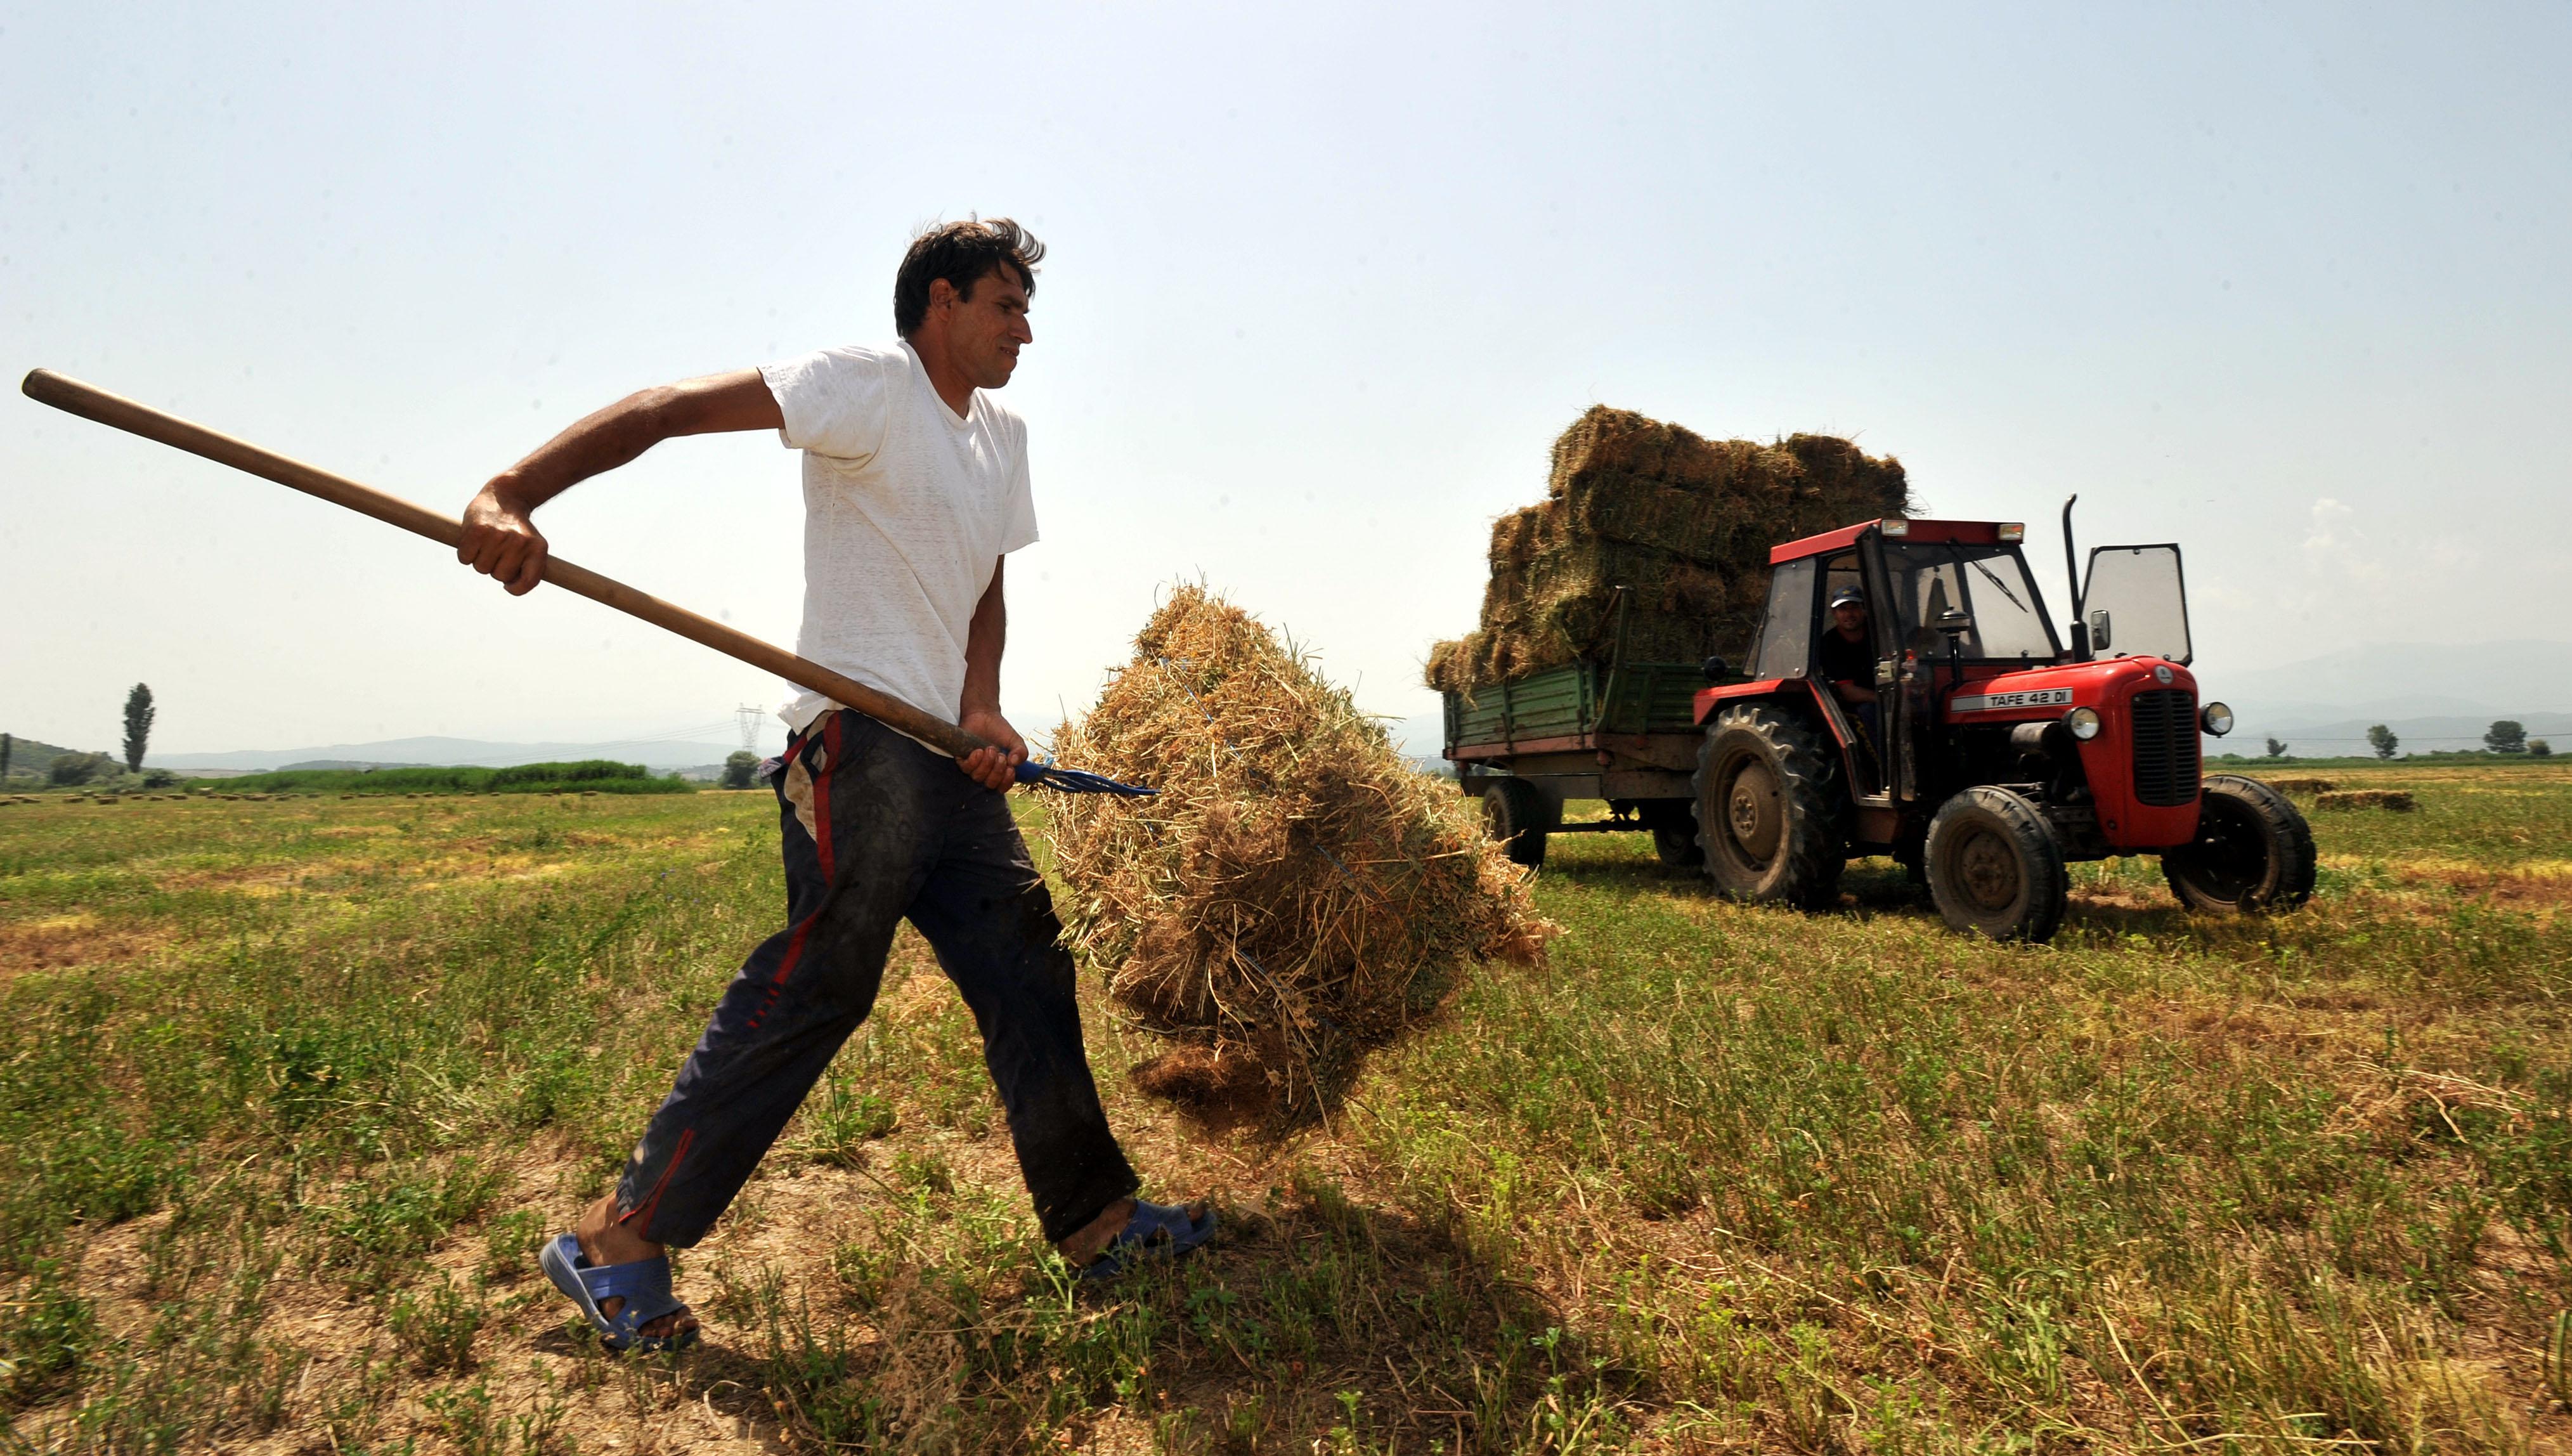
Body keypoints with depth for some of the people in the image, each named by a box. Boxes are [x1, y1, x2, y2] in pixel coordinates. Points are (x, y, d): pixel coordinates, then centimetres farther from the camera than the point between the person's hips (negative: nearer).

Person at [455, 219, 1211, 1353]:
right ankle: (618, 1243, 12)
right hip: (859, 743, -8)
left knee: (1028, 973, 9)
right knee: (810, 989, -7)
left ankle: (1097, 1222, 21)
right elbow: (671, 407, -15)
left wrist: (982, 709, 0)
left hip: (952, 755, 9)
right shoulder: (870, 383, -5)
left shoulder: (1004, 439, 19)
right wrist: (513, 496, -29)